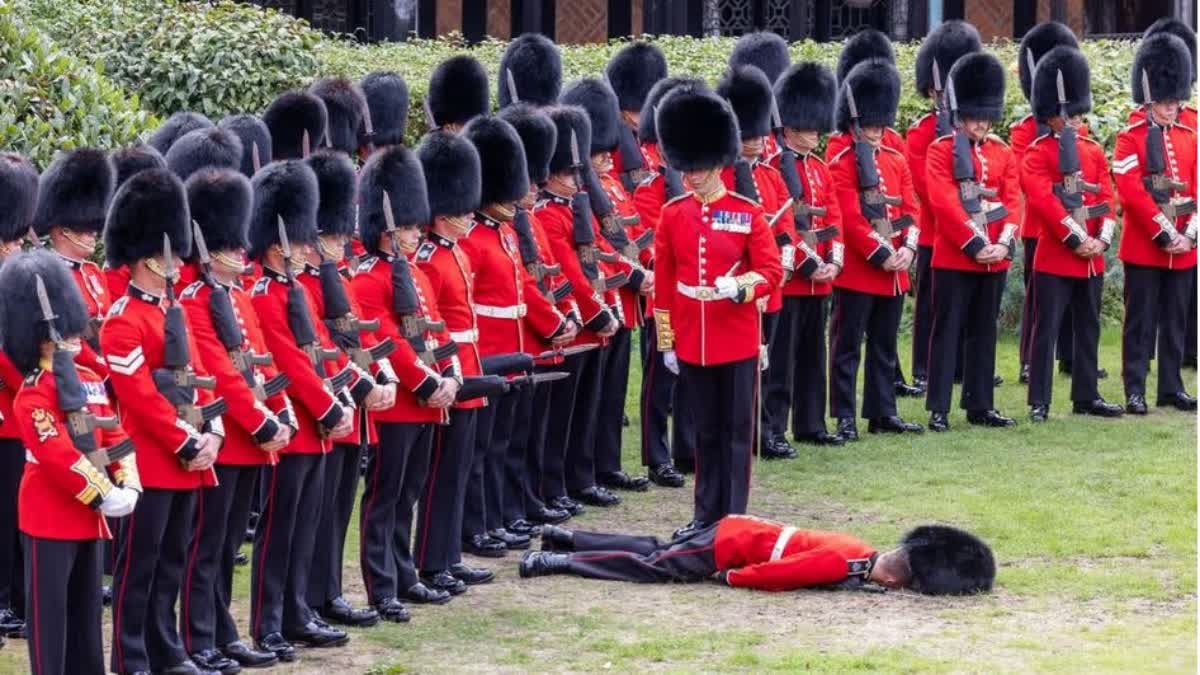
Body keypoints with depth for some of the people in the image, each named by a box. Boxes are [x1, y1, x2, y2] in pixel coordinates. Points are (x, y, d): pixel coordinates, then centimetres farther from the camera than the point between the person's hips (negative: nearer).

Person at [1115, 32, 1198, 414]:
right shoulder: (1130, 139, -6)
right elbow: (1131, 193, -14)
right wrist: (1163, 234, -17)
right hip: (1143, 248, -5)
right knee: (1141, 321, -1)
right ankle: (1135, 390, 2)